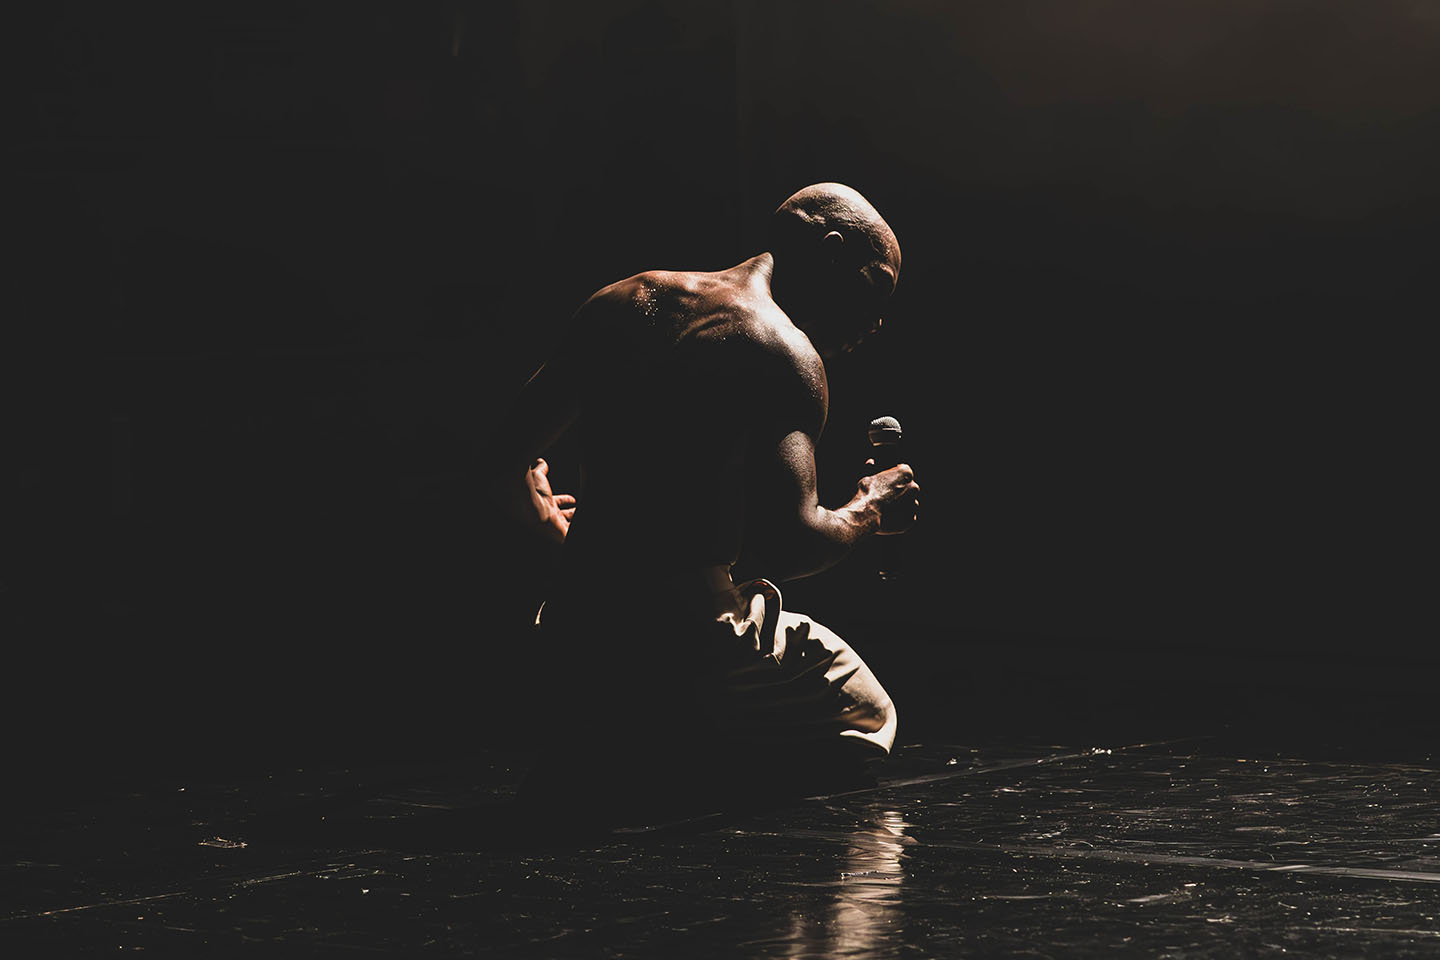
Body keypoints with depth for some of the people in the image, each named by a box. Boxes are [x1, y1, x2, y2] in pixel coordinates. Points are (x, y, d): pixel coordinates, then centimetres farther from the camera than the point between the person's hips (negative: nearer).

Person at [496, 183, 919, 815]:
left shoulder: (620, 302, 11)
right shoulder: (782, 353, -10)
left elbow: (513, 461, 19)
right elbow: (783, 548, -20)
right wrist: (866, 514, 0)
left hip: (573, 644, 7)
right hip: (684, 654, -7)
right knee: (867, 720, 16)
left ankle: (599, 766, 13)